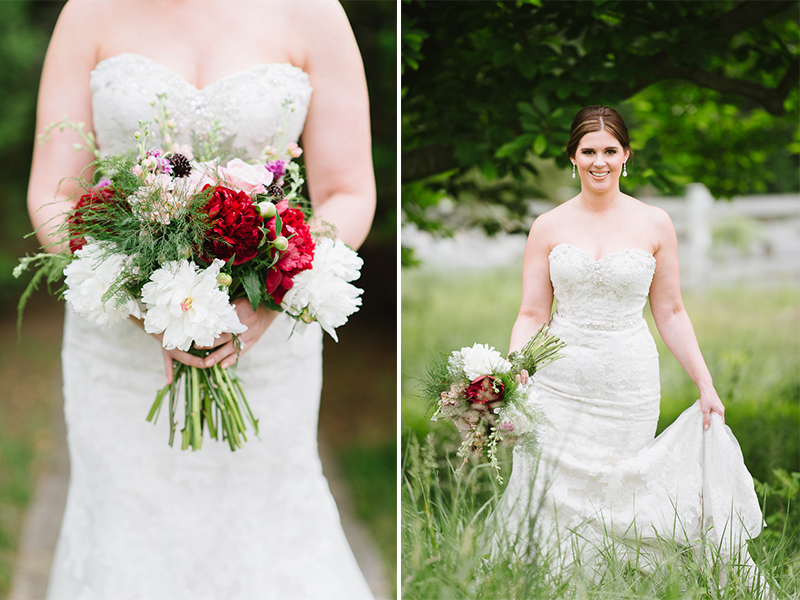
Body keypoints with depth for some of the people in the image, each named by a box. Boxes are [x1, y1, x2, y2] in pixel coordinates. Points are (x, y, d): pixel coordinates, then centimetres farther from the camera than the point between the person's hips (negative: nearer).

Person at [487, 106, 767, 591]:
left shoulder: (655, 224, 2)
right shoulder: (548, 227, 3)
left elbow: (671, 314, 8)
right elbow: (532, 315, 4)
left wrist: (706, 386, 4)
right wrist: (513, 374, -13)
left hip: (629, 386, -1)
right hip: (557, 384, 1)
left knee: (616, 502, 0)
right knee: (549, 497, -2)